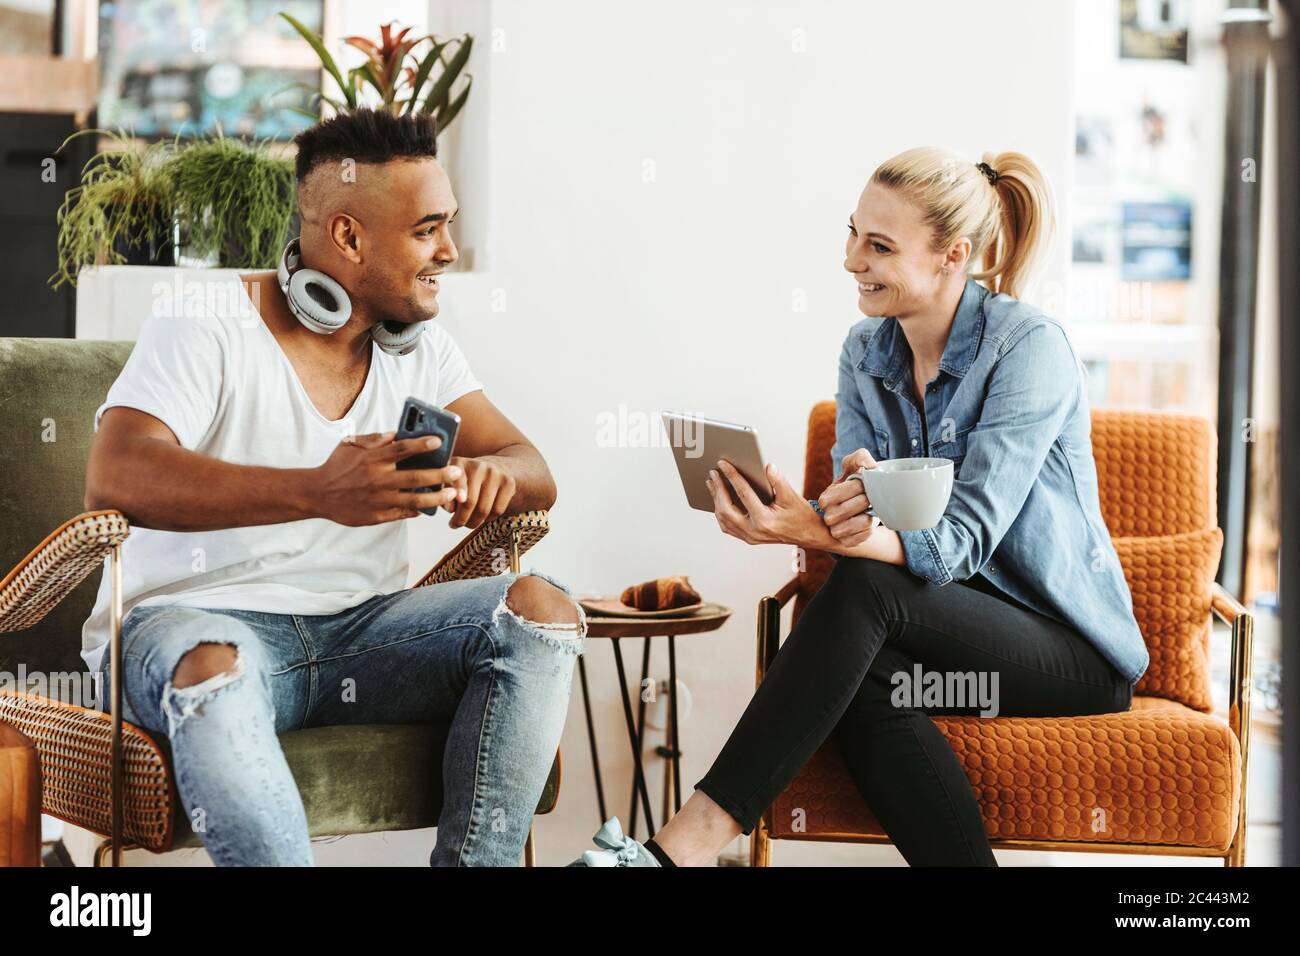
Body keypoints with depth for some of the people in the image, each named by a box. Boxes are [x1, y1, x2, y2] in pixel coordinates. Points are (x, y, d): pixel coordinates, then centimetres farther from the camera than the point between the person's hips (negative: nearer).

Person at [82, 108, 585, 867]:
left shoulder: (421, 345, 12)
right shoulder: (210, 321, -7)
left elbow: (536, 474, 8)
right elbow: (116, 477, -23)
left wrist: (490, 476, -21)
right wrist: (318, 493, -38)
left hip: (361, 625, 5)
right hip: (205, 619, -5)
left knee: (541, 607, -17)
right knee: (212, 667, -39)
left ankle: (474, 861, -24)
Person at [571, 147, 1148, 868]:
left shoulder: (1030, 347, -16)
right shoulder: (866, 352, 5)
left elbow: (963, 539, -24)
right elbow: (853, 513, -3)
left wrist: (810, 531, -41)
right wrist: (842, 509, -30)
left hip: (1072, 646, -5)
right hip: (955, 632, 5)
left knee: (868, 586, -31)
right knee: (863, 674, -32)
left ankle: (690, 841, -35)